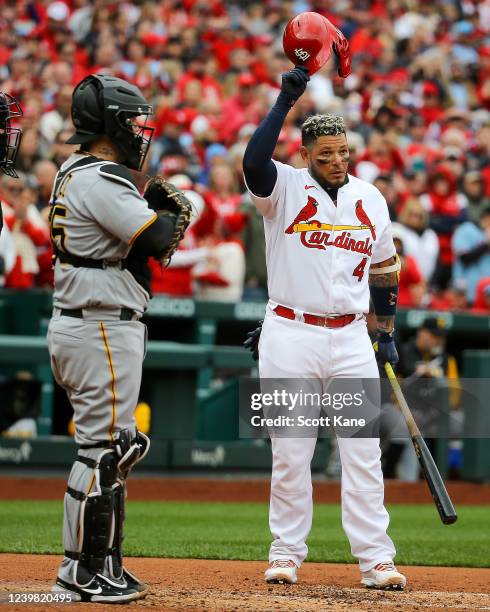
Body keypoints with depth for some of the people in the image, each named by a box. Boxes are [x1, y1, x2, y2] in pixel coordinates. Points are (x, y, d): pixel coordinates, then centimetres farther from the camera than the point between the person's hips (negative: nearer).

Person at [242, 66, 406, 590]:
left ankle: (375, 560, 2)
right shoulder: (284, 189, -3)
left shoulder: (371, 200, 9)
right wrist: (285, 101, -30)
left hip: (351, 340, 3)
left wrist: (387, 333, 17)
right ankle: (286, 554, 13)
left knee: (363, 452, 0)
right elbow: (254, 162, -27)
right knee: (289, 454, 2)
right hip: (290, 336, -3)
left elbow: (384, 270, 19)